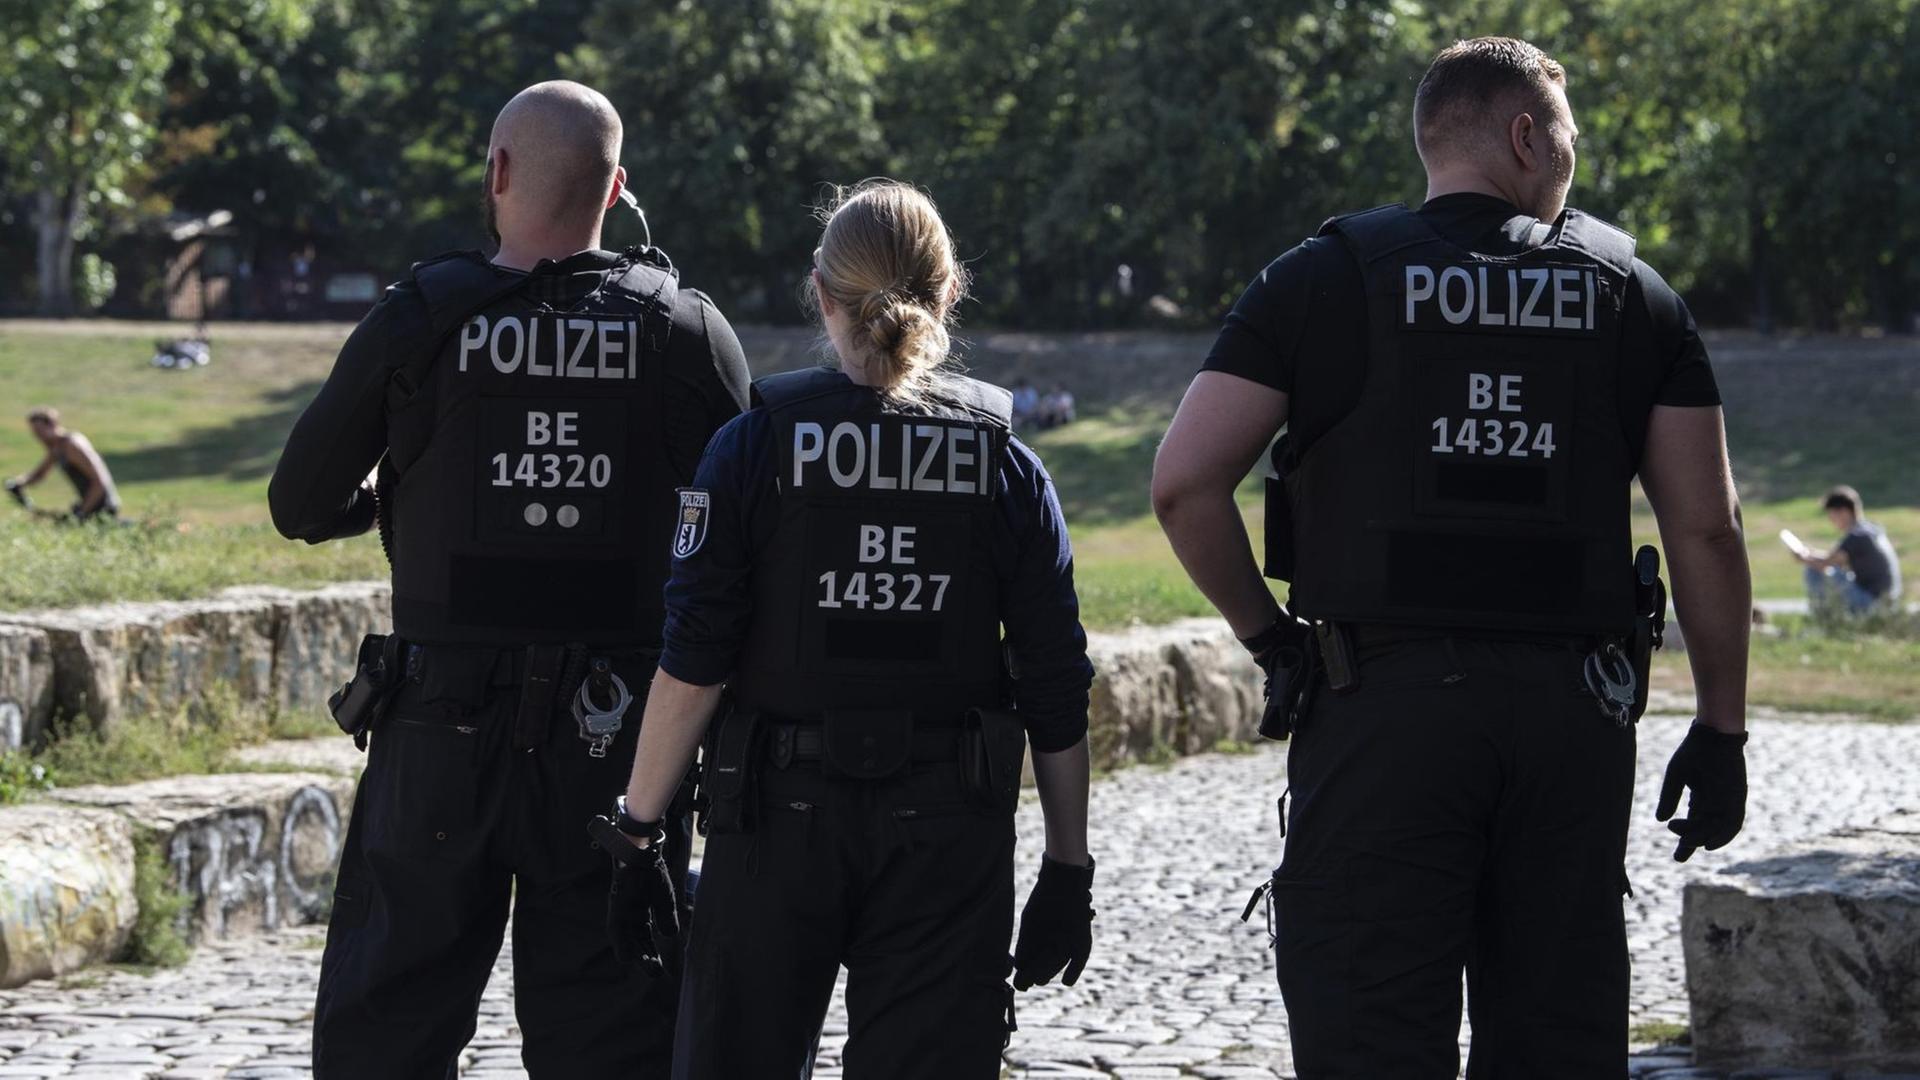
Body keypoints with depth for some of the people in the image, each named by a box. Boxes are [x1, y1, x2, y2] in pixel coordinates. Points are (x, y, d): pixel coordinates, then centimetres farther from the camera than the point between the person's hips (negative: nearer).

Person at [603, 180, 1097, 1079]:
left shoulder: (754, 448, -4)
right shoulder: (1005, 467, 0)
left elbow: (691, 666, -9)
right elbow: (1056, 698, 0)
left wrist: (638, 831, -3)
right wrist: (1067, 871, 7)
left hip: (778, 815, -1)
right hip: (951, 834, 1)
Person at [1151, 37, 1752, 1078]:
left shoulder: (1323, 279, 4)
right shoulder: (1632, 292, 9)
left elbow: (1184, 481, -5)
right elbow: (1705, 528, 4)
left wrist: (1269, 637, 7)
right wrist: (1721, 727, 10)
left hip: (1381, 706, -2)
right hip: (1574, 708, 2)